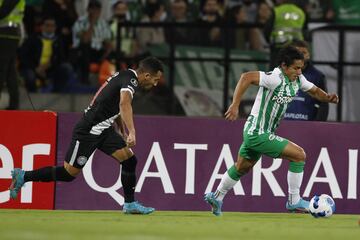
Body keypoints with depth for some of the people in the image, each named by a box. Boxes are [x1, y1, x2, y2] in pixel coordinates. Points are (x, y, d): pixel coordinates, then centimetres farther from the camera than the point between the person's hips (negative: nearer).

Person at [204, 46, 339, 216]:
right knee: (299, 155, -10)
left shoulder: (298, 80, 2)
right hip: (258, 134, -10)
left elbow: (314, 91, 16)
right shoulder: (276, 78, -25)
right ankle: (294, 201, -1)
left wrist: (328, 97, -6)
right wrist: (235, 105, -39)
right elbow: (247, 77, -34)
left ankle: (216, 197, 42)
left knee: (242, 167, 27)